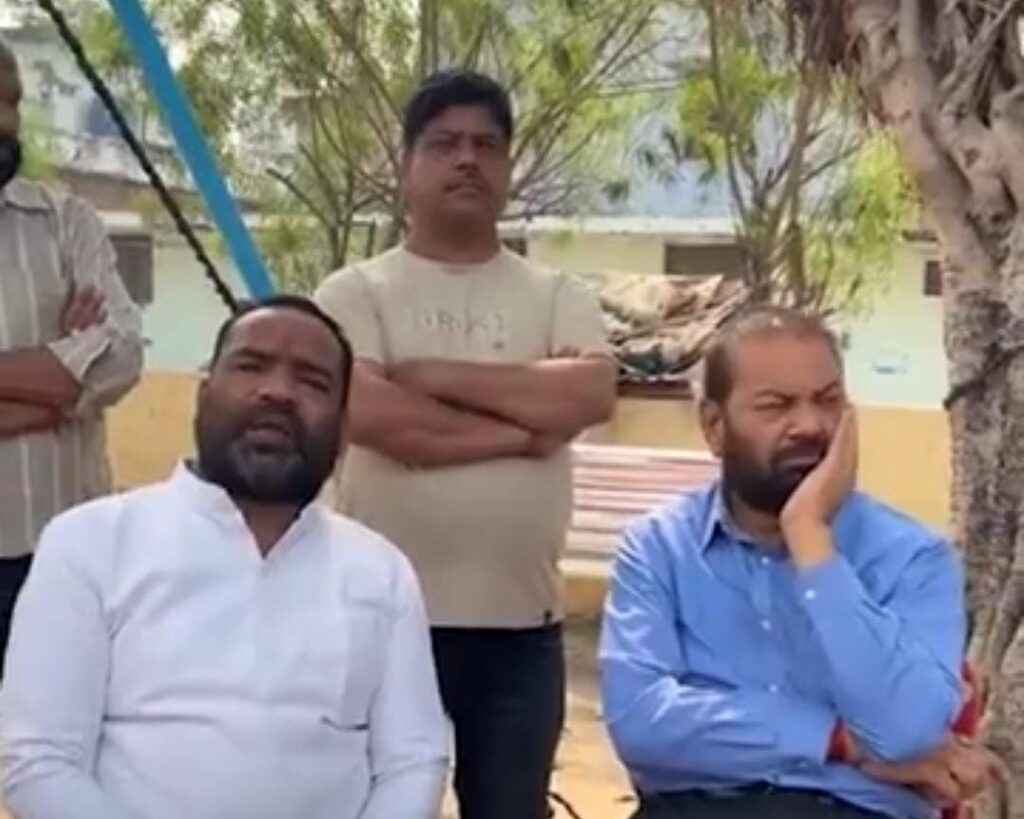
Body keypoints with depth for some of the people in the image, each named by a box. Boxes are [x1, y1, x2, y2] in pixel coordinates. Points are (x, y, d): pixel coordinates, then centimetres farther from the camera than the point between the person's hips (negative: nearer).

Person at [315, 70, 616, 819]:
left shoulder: (558, 297, 8)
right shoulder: (357, 293, 0)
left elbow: (590, 395, -12)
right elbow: (369, 413, -18)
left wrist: (436, 374, -12)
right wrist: (521, 429, -12)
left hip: (522, 622, 3)